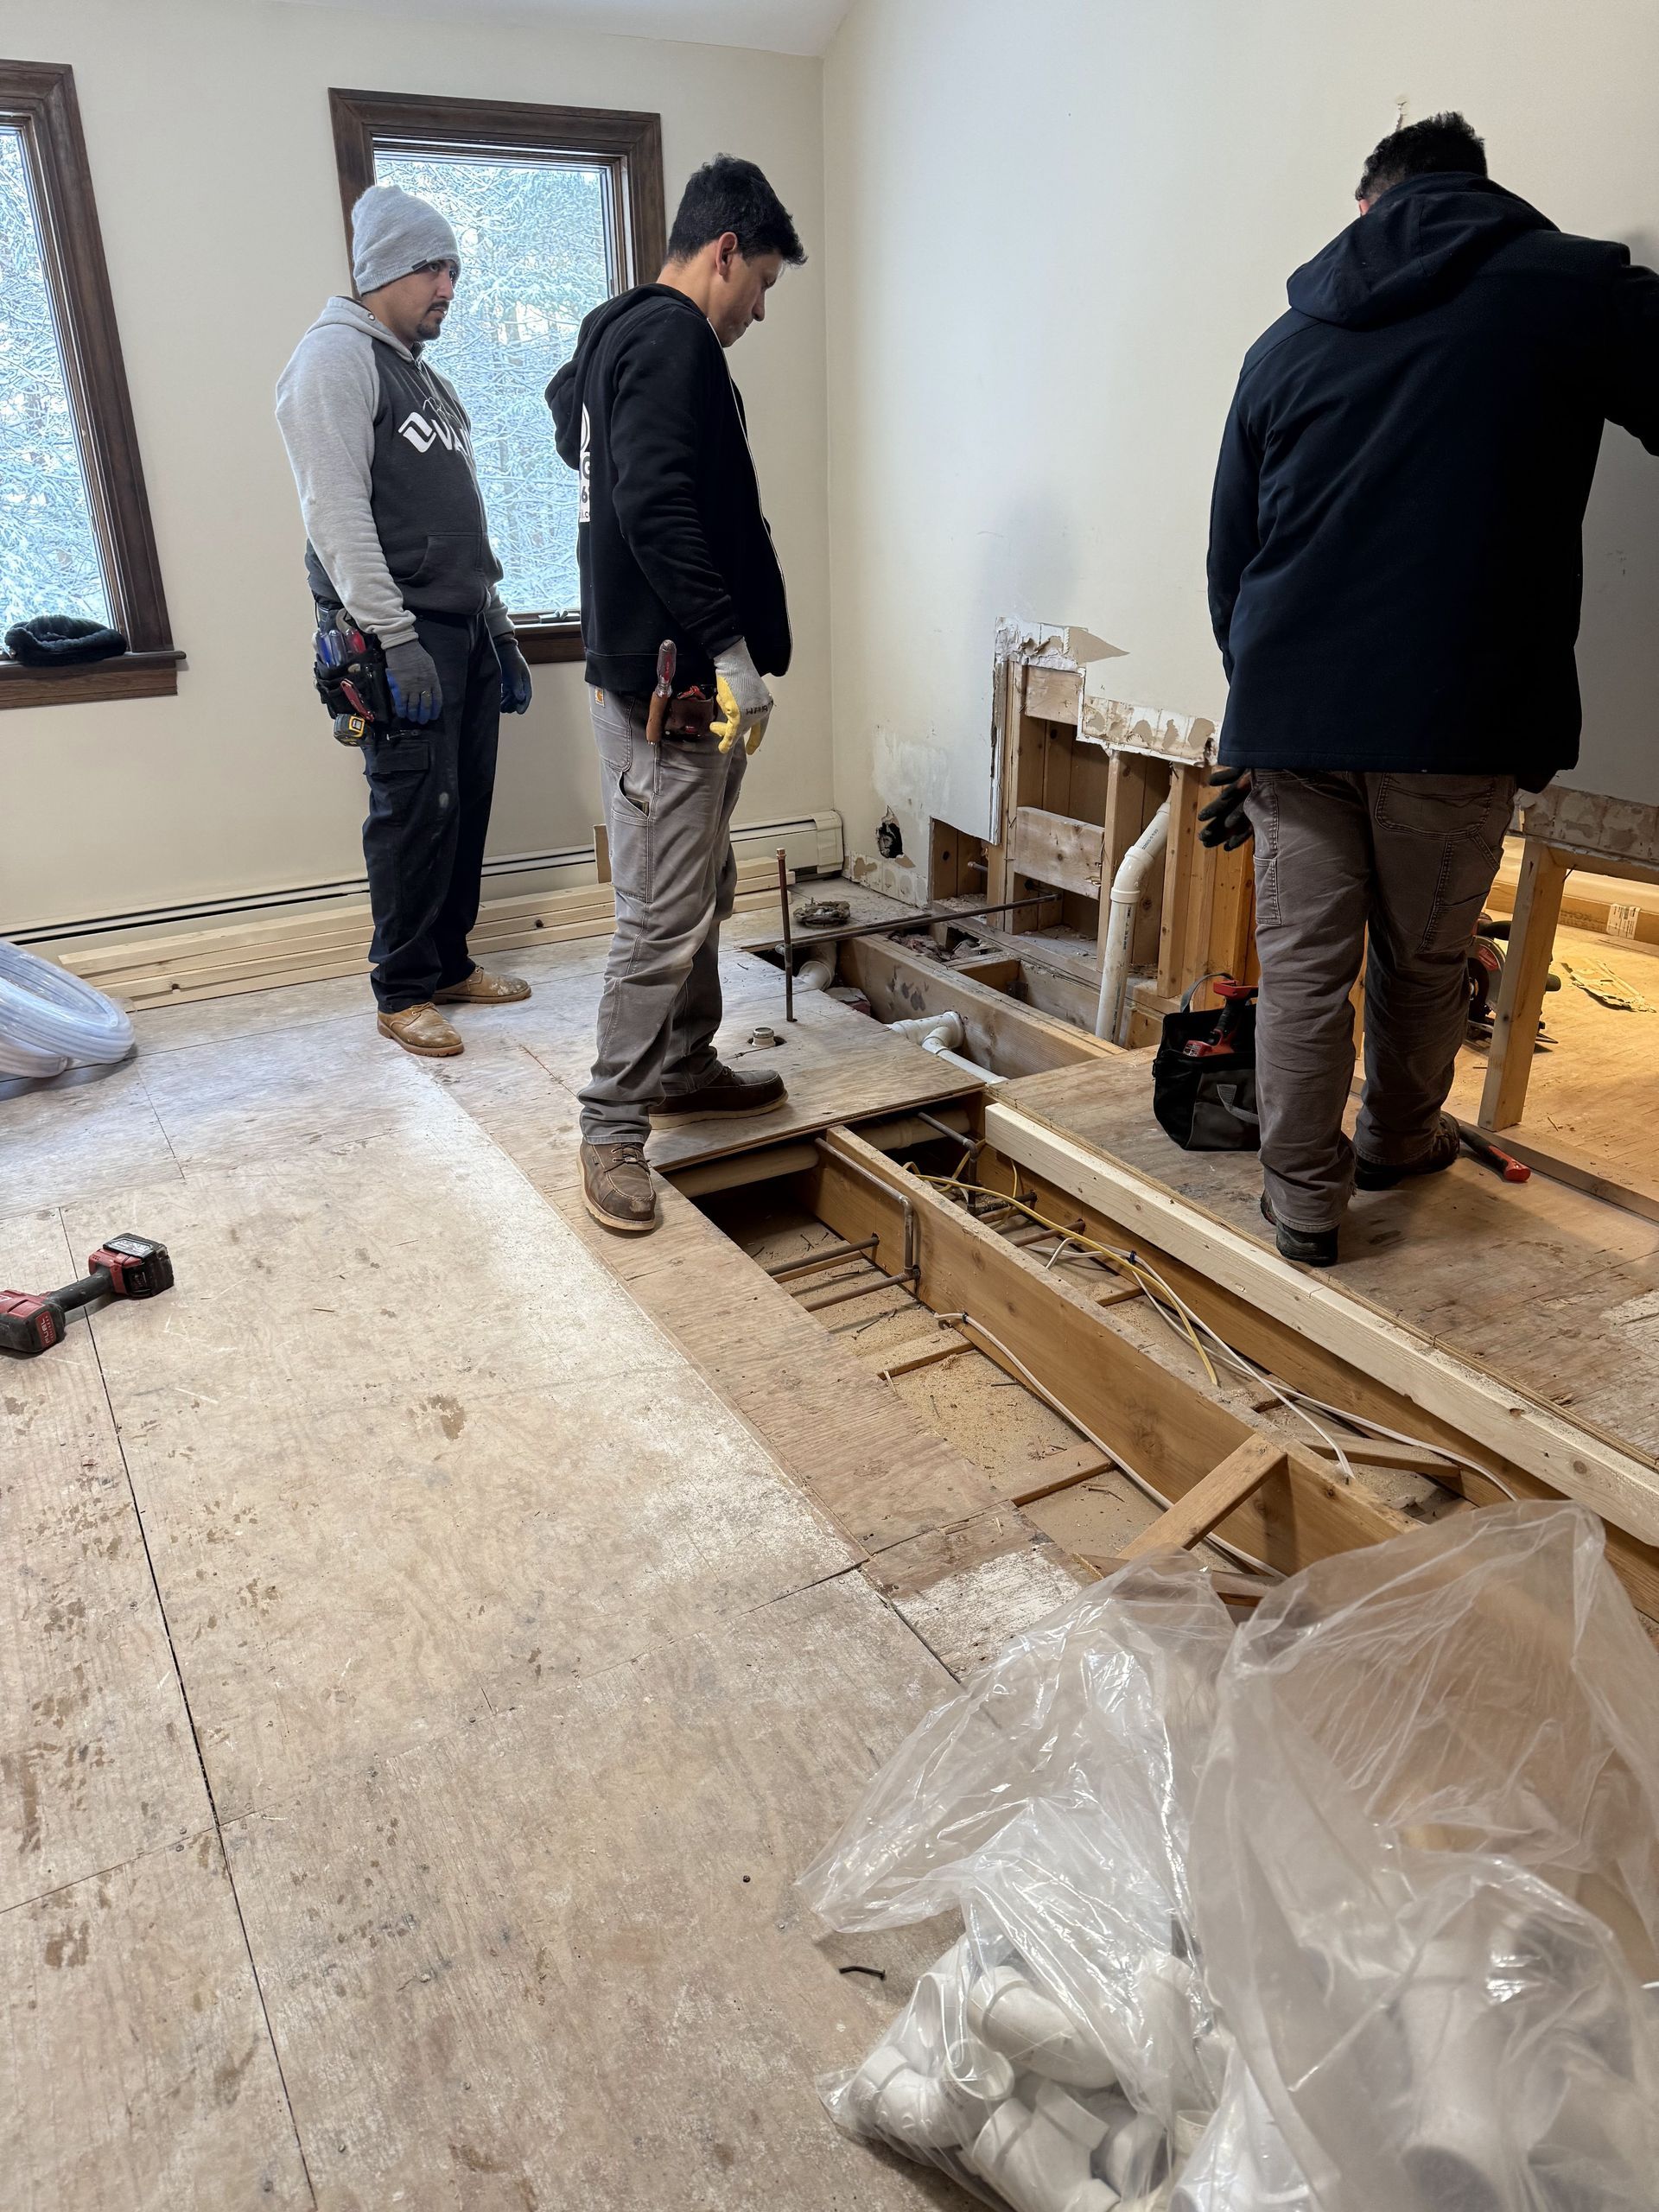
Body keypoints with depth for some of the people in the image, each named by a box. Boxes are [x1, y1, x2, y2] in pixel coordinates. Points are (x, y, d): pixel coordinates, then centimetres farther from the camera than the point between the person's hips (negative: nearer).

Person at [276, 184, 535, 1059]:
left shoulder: (429, 378, 23)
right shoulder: (336, 357, -4)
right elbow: (336, 513, -15)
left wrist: (499, 629, 20)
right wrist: (395, 640, -21)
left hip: (466, 631, 8)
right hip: (402, 632, -8)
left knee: (467, 802, 8)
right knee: (416, 810, -8)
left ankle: (450, 962, 20)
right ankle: (402, 991, 2)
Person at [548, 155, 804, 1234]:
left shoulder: (621, 337, 21)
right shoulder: (672, 338, -11)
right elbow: (658, 505, -25)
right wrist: (730, 647, -27)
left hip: (668, 672, 11)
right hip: (670, 683, -11)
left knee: (706, 893, 19)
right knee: (665, 917, -8)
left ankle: (685, 1068, 32)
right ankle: (613, 1128, 1)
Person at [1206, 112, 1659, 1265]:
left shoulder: (1287, 339, 15)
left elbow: (1229, 553, 18)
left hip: (1291, 706, 2)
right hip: (1457, 715, -2)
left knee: (1301, 960, 7)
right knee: (1425, 956, 16)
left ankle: (1303, 1198, 14)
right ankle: (1400, 1137, 37)